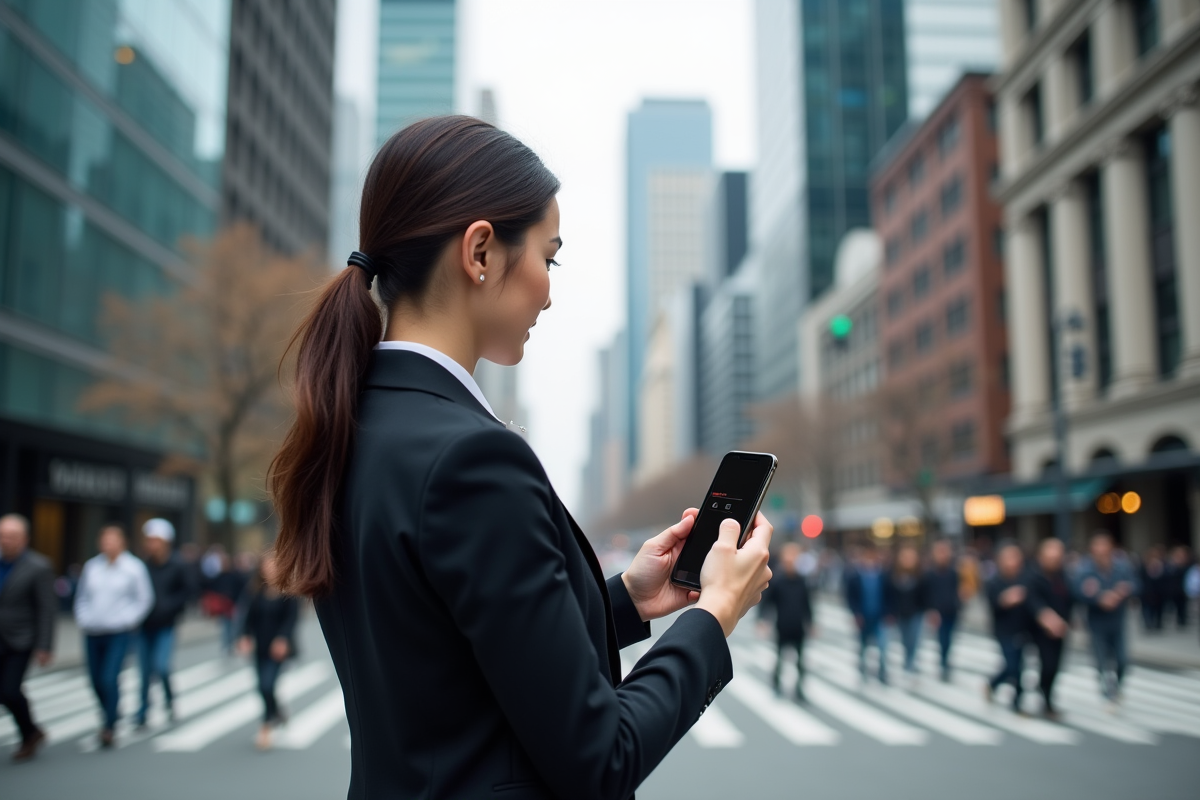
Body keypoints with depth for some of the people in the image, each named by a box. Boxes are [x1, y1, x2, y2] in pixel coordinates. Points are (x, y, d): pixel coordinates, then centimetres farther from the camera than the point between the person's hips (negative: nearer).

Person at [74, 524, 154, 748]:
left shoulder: (134, 567, -3)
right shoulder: (92, 565, 6)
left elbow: (144, 599, 3)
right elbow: (81, 597, 16)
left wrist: (129, 620, -5)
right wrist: (83, 619, 4)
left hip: (119, 633, -4)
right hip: (92, 633, 4)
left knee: (110, 678, -13)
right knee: (96, 681, 9)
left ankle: (109, 725, 0)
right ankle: (111, 716, 33)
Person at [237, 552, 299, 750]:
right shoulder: (254, 590, 3)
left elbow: (292, 617, -13)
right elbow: (250, 617, 3)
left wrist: (283, 639, -24)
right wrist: (246, 637, -11)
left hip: (279, 647, -5)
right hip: (260, 647, 5)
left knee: (267, 685, -13)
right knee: (264, 686, 12)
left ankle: (265, 729, 1)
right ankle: (278, 713, 40)